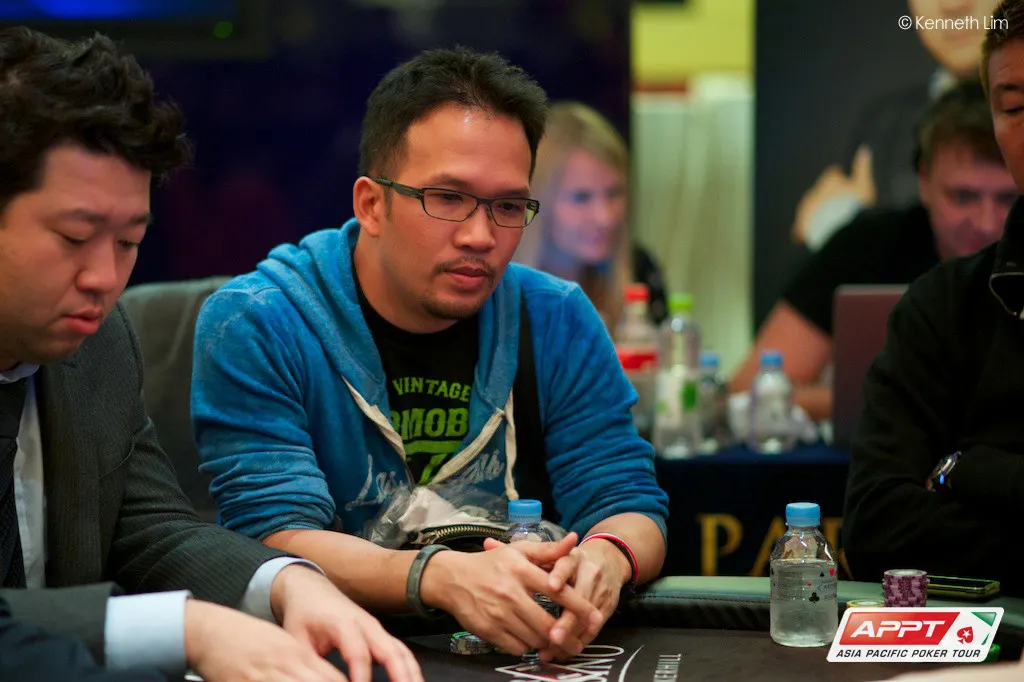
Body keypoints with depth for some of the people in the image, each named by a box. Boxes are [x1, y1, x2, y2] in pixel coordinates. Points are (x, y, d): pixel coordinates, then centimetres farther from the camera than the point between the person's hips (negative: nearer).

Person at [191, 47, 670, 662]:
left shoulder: (558, 323, 5)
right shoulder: (254, 328, -8)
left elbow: (628, 502, 2)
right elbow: (275, 534, -16)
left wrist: (606, 558, -24)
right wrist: (440, 576, -33)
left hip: (521, 650, 3)